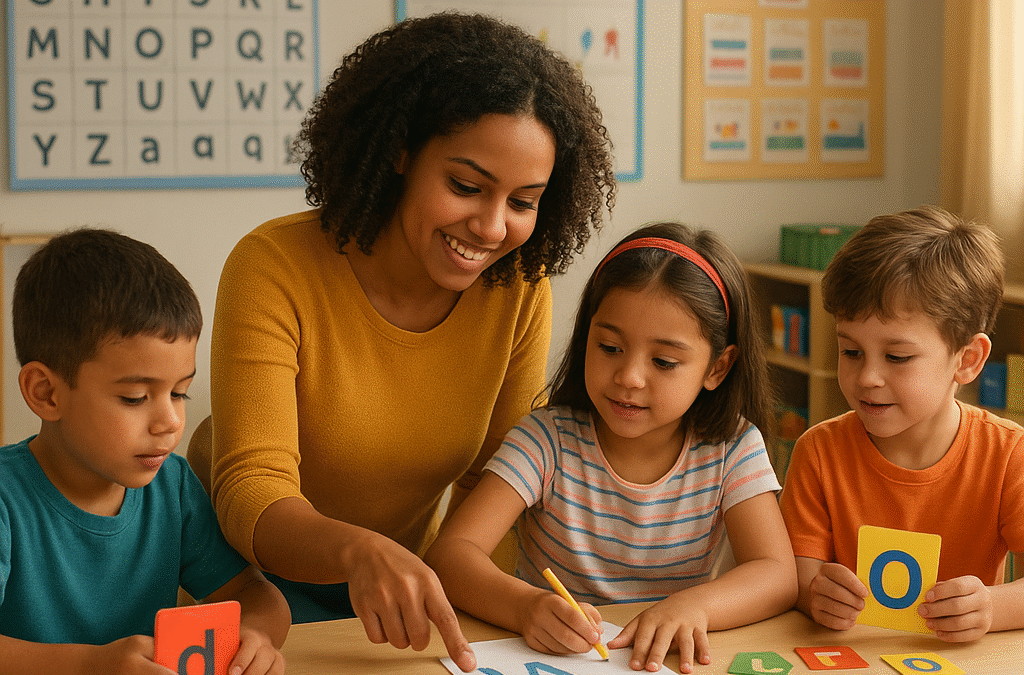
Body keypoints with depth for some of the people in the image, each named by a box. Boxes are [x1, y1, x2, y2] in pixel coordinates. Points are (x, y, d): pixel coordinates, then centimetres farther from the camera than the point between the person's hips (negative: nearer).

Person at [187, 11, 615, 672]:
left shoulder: (521, 290, -12)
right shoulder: (274, 268, -23)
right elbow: (251, 493, -29)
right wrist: (357, 550, -49)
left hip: (410, 568, 3)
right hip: (256, 576, -3)